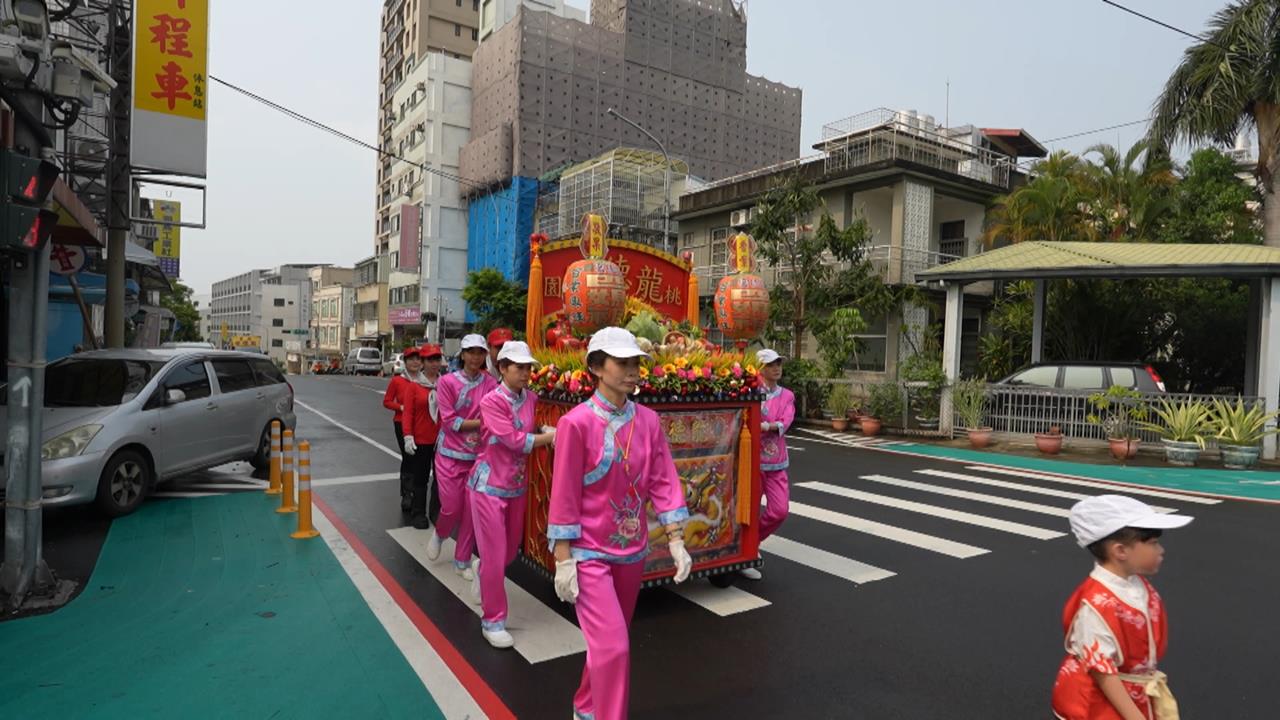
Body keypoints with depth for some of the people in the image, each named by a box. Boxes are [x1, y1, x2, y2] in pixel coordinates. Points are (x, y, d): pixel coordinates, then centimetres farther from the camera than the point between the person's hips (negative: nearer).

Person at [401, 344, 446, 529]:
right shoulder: (413, 385, -3)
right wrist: (408, 436, -13)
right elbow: (408, 412, -6)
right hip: (421, 439, -2)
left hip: (442, 439, 2)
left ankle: (437, 512, 21)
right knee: (421, 477, 9)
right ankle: (419, 513, 21)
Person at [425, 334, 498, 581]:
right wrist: (481, 423, -17)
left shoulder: (490, 383, 0)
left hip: (478, 456, 2)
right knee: (452, 508, 1)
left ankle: (462, 561, 24)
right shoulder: (447, 382, -6)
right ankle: (439, 534, 36)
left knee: (472, 510, 6)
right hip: (451, 455, -2)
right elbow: (449, 421, -12)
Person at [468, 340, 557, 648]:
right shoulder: (492, 401, -18)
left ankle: (481, 569, 52)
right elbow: (514, 440, -24)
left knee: (511, 548, 19)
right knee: (495, 555, -1)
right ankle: (493, 621, 16)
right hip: (490, 486, -6)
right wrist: (553, 435, -22)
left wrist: (545, 431, -11)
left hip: (517, 485, 6)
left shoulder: (530, 398, 1)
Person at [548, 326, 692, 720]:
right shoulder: (576, 422, -17)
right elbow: (563, 495, -14)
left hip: (632, 550, 6)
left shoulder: (648, 421, -2)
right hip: (589, 552, -5)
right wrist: (563, 560, -14)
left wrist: (676, 541, -6)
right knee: (612, 646, -10)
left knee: (610, 641, 20)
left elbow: (663, 481, -1)